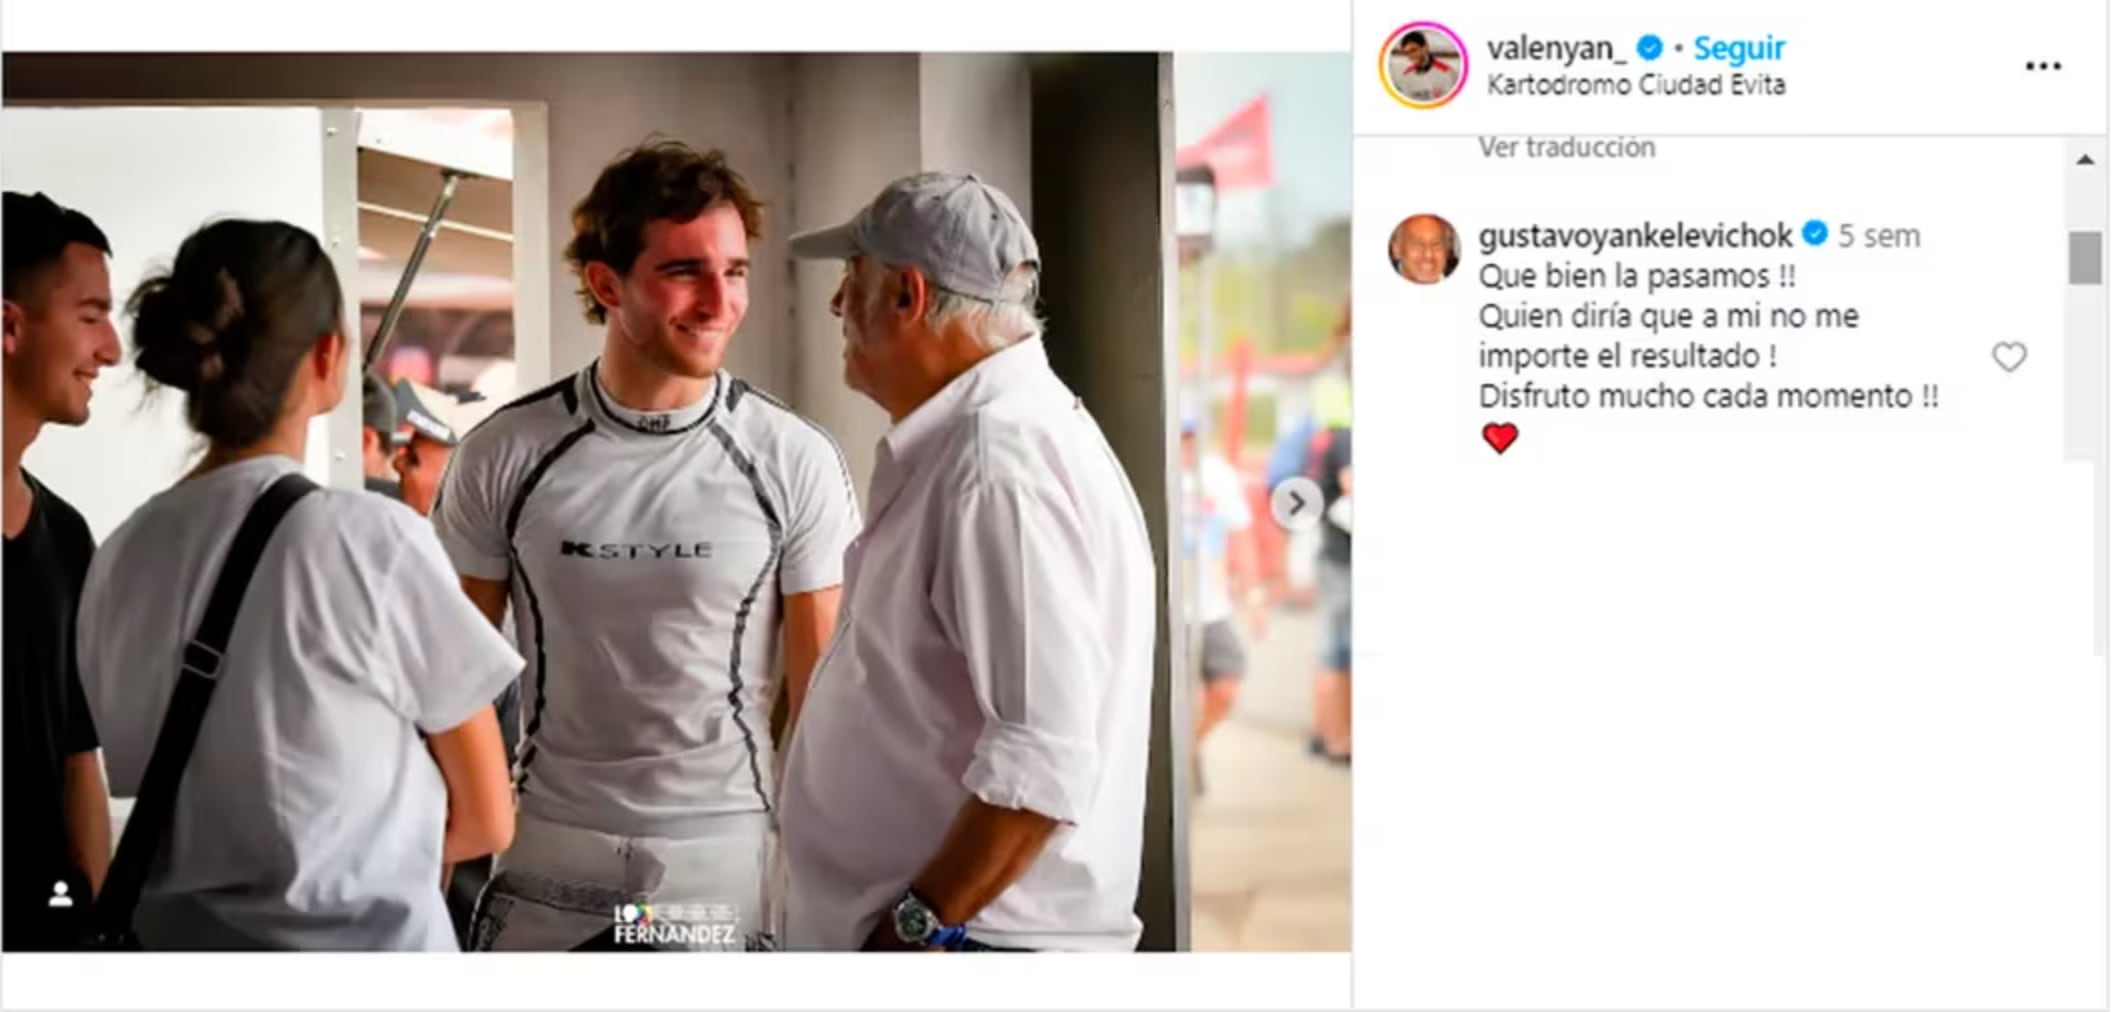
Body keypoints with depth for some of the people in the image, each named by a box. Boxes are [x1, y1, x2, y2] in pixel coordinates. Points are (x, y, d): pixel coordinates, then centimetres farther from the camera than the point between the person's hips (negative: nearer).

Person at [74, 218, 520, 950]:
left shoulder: (119, 558, -1)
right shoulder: (376, 536, -15)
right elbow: (485, 822, -7)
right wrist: (364, 855, 6)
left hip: (170, 935, 5)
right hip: (361, 938, -5)